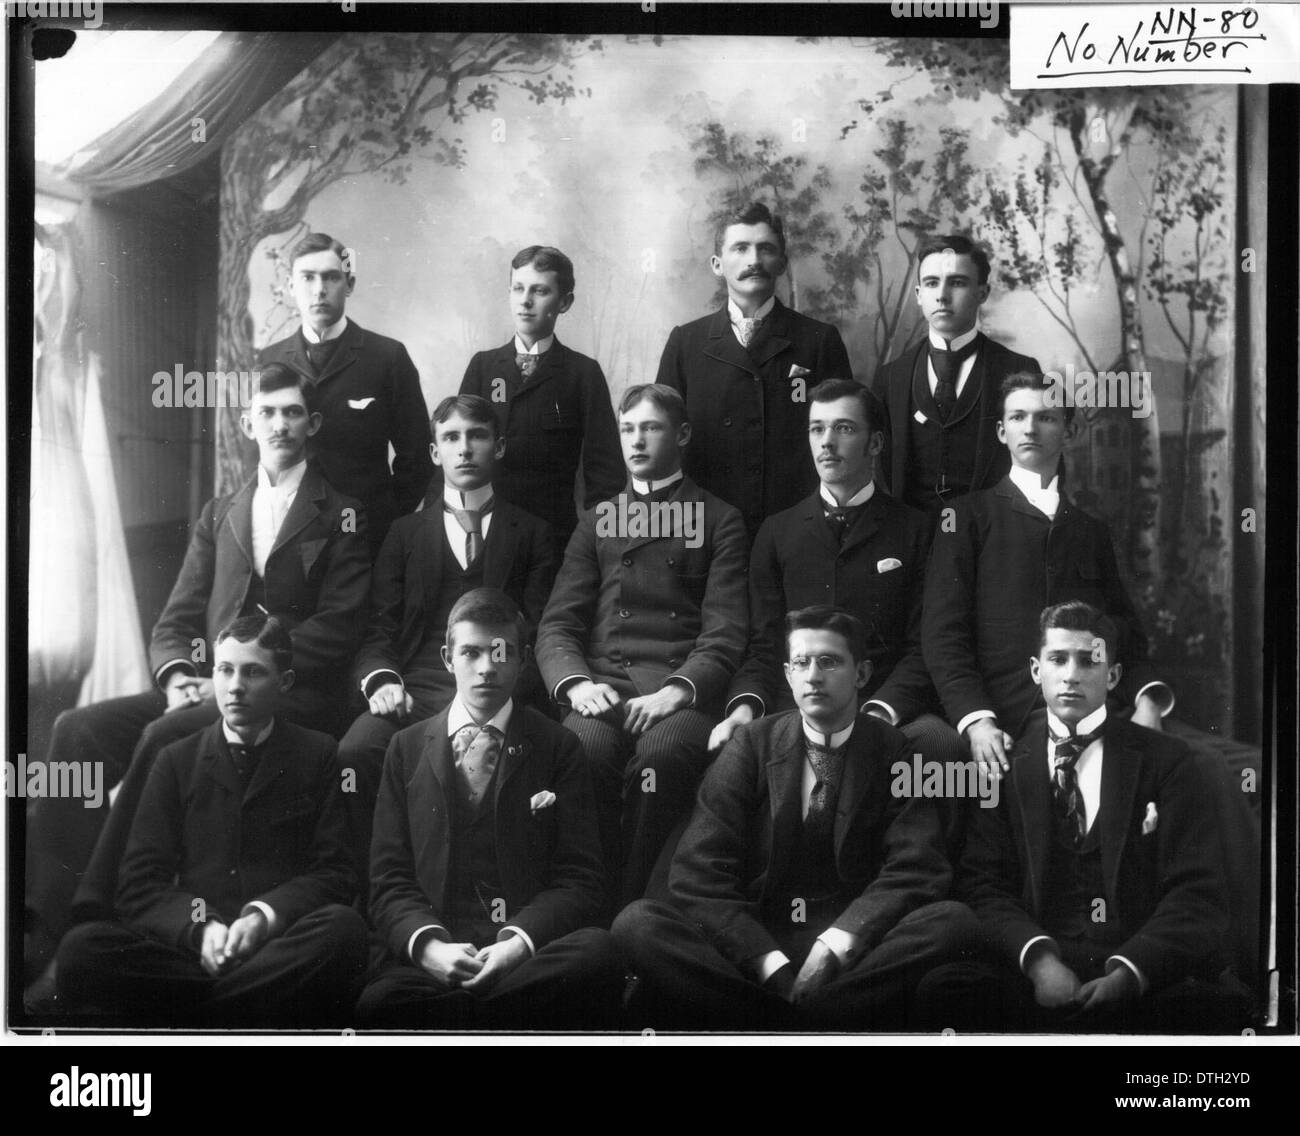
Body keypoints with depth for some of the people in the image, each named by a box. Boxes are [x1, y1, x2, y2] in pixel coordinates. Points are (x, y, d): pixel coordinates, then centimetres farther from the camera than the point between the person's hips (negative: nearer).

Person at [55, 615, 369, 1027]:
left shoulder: (318, 755, 12)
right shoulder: (177, 761, 16)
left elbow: (335, 873, 6)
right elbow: (138, 886, 8)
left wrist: (266, 917, -14)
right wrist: (199, 927, -13)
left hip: (282, 947, -1)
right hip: (189, 946, 1)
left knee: (344, 929, -35)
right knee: (80, 949, -27)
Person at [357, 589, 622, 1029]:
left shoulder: (557, 747, 13)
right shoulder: (407, 748, 17)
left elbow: (579, 878, 5)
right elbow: (389, 878, 9)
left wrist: (520, 942, -15)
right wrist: (429, 945, -13)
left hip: (532, 951, 2)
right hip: (433, 955, -1)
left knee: (596, 952, -35)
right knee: (378, 1003, -37)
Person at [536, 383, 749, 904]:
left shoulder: (719, 520, 15)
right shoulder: (598, 520, 24)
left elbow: (725, 631, 3)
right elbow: (557, 625, 14)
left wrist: (678, 690, -16)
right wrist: (575, 682, -8)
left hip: (684, 689, -2)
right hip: (603, 682, 2)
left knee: (663, 751, -36)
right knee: (584, 746, -33)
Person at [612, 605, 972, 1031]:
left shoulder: (894, 752, 7)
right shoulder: (751, 745, 6)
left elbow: (915, 869, -4)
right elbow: (699, 872, -3)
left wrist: (837, 944, -21)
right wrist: (770, 964, -18)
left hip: (855, 944, 0)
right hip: (752, 943, 0)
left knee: (952, 920, -29)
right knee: (637, 923, -26)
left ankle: (766, 1019, -30)